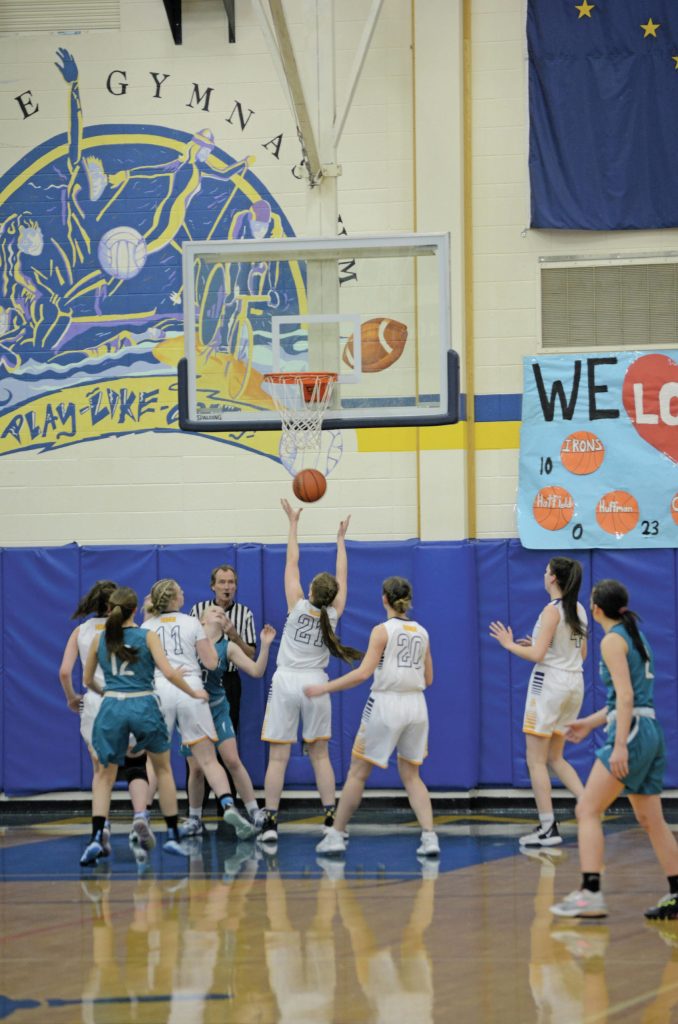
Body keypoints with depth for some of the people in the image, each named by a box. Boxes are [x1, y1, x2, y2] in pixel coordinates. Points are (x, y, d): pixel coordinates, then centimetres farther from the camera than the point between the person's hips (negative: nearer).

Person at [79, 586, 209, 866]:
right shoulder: (147, 637, 2)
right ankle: (172, 836, 20)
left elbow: (88, 680, 21)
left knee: (105, 774, 13)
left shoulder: (101, 640, 10)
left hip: (112, 707, 1)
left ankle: (96, 837, -7)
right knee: (163, 769, 20)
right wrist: (193, 693, 8)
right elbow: (169, 673, -7)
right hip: (144, 705, -1)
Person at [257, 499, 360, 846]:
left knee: (278, 756, -4)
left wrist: (293, 523, 8)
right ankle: (331, 819, 3)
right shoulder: (333, 614, -1)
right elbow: (342, 577, 12)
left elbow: (291, 563, 0)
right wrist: (341, 540, 23)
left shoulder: (298, 606, -7)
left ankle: (270, 821, -8)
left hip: (286, 683, -2)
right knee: (320, 755, 9)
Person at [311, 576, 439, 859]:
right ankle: (429, 838, -1)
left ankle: (336, 835, 9)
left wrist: (324, 688, -10)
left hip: (386, 704, -5)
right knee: (411, 775, 13)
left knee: (358, 772, 6)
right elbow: (428, 679, 14)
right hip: (415, 705, 5)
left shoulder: (383, 631, -7)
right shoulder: (422, 633, 9)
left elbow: (363, 672, -15)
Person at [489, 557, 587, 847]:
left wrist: (510, 644, -2)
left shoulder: (552, 611, -14)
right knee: (554, 758, 17)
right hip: (574, 682, 8)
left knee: (536, 760, -1)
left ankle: (548, 829, -3)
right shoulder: (579, 610, 10)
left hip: (549, 682, -8)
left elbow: (537, 655, -19)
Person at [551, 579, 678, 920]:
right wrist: (590, 723, 30)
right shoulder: (635, 636, 19)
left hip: (632, 732, -9)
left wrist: (620, 745, -22)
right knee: (650, 819, 13)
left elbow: (625, 695, -17)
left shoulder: (613, 640, -7)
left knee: (587, 811, -9)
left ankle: (591, 894, -18)